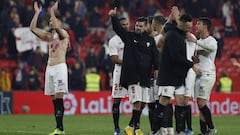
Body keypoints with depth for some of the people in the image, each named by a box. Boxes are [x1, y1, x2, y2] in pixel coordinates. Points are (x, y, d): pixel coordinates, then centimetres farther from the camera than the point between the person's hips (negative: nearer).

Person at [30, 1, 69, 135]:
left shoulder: (63, 34, -2)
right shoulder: (49, 36, 18)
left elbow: (57, 28, -24)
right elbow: (33, 28, 11)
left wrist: (52, 12, -19)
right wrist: (37, 13, 7)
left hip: (60, 67, -7)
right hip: (50, 67, 7)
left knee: (59, 98, -14)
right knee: (55, 100, 4)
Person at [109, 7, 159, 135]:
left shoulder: (150, 40, 12)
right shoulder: (129, 36, 5)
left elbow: (155, 55, 11)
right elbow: (117, 28, -5)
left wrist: (156, 68, 1)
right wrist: (113, 17, -21)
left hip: (145, 75, 4)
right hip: (132, 74, -4)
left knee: (141, 103, 4)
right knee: (137, 102, -12)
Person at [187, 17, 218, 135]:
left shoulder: (211, 40, -7)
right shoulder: (199, 41, 19)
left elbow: (212, 47, -31)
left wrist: (195, 41, -35)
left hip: (207, 75, -8)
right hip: (198, 75, 8)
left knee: (201, 103, -15)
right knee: (200, 104, 4)